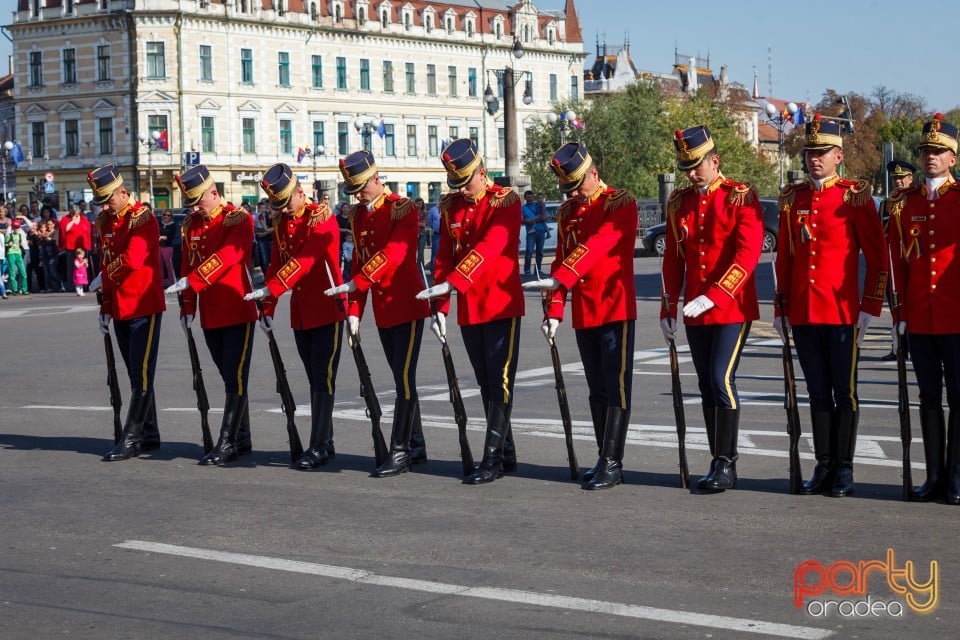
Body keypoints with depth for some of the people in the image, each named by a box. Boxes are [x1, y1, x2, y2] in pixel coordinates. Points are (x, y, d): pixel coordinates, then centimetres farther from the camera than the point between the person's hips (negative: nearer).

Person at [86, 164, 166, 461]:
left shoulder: (143, 219, -14)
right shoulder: (106, 222, 10)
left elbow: (132, 261, -26)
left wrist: (102, 278, -10)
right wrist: (106, 308, 16)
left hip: (145, 308, -8)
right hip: (120, 310, 8)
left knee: (141, 375, -6)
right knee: (136, 375, 12)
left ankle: (131, 439, -5)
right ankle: (149, 435, 20)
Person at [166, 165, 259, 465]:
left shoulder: (239, 219, -10)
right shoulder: (191, 224, 9)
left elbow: (226, 257, -24)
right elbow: (188, 263, 13)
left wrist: (190, 282, -32)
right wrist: (188, 306, 9)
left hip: (238, 312, -6)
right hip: (210, 316, 6)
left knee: (236, 379, -5)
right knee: (230, 379, 13)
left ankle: (227, 443, -4)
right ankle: (243, 439, 21)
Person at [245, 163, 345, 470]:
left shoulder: (322, 218, -13)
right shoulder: (281, 222, 9)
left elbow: (304, 260, -25)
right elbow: (276, 263, 13)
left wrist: (269, 289, -33)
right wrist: (268, 310, 9)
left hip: (327, 309, -7)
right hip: (300, 313, 7)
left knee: (323, 379, -6)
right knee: (315, 380, 11)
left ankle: (318, 447, -3)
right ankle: (325, 443, 17)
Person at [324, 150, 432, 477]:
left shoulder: (404, 209, -12)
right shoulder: (358, 216, 9)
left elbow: (392, 254, -25)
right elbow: (359, 261, 11)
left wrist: (354, 285, -31)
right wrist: (354, 310, 6)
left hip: (407, 306, -7)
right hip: (382, 310, 7)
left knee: (404, 380, -8)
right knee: (402, 379, 13)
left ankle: (399, 453, -6)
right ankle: (417, 446, 22)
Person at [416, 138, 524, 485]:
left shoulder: (505, 201, -10)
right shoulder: (451, 207, 8)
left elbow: (489, 248, -24)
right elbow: (445, 256, 10)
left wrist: (450, 284, -34)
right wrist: (441, 307, 4)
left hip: (501, 305, -6)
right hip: (468, 309, 6)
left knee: (499, 384, -5)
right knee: (485, 385, 11)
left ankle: (493, 459, -4)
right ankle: (506, 453, 21)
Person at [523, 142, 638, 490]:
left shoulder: (620, 203, -9)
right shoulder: (567, 212, 12)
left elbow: (597, 245, -24)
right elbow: (561, 259, 13)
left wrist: (560, 278, -35)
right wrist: (554, 310, 5)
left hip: (616, 310, -7)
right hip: (583, 314, 7)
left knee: (616, 389, -4)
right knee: (597, 391, 11)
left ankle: (612, 464, -2)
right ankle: (604, 459, 18)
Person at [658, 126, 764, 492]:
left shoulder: (741, 198, -8)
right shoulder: (679, 203, 9)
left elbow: (748, 255, -17)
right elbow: (673, 259, 14)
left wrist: (713, 296, -25)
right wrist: (669, 309, 10)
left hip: (733, 308, -6)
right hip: (695, 312, 6)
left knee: (721, 381, -12)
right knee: (707, 386, 8)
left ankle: (727, 464, -4)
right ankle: (719, 464, 15)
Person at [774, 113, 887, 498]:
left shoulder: (855, 196, -4)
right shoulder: (792, 199, 9)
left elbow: (878, 257, -4)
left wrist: (869, 308, -8)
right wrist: (781, 308, 12)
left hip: (843, 312, -4)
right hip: (803, 314, 4)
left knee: (845, 393, 2)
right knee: (818, 393, 10)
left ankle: (844, 470, 10)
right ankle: (824, 467, 16)